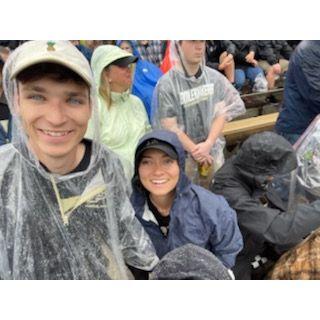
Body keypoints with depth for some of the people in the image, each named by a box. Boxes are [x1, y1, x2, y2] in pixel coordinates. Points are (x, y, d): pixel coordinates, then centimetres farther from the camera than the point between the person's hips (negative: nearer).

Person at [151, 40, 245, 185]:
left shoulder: (215, 77, -3)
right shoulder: (166, 84, -15)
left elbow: (221, 114, -3)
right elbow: (170, 127, -13)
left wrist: (208, 144, -17)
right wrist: (195, 151, -11)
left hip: (214, 151, 4)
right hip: (183, 154, -3)